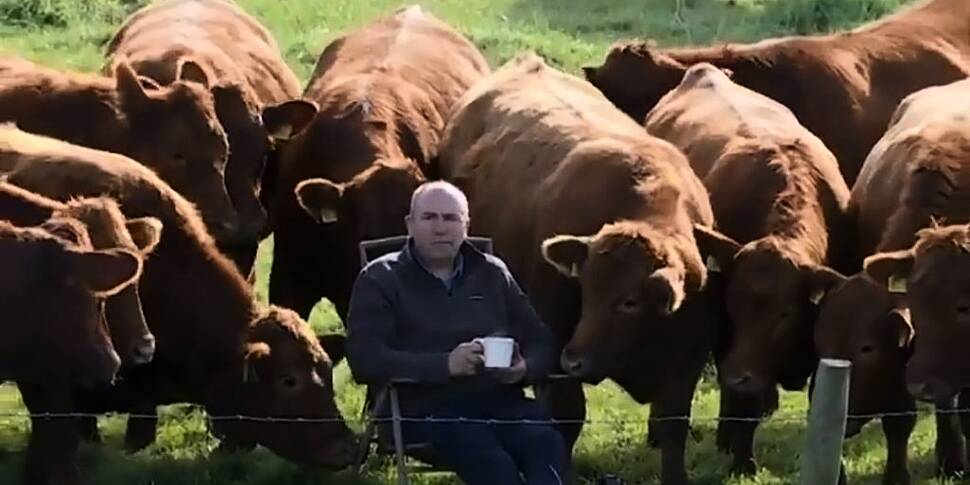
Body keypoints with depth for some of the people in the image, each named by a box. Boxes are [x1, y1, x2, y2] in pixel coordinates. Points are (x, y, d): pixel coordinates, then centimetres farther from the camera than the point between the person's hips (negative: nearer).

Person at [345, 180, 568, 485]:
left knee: (546, 446, -31)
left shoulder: (492, 273, 21)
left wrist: (524, 369, -5)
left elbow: (540, 342, 22)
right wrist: (445, 365, -17)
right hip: (426, 406, -4)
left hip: (500, 400, 4)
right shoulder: (380, 280, 9)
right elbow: (365, 359, -5)